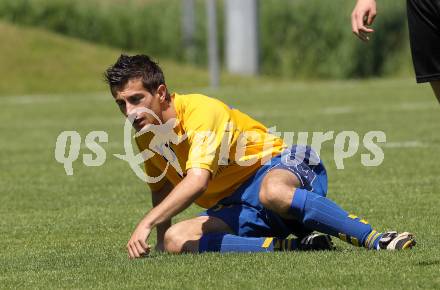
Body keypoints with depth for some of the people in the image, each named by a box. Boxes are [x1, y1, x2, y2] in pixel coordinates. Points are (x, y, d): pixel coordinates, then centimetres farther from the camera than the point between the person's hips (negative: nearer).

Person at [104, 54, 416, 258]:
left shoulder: (200, 111, -21)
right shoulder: (146, 137, 4)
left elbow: (197, 179, -35)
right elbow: (162, 189, 23)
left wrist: (147, 223, -42)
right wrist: (160, 235, 10)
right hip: (233, 209, 7)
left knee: (272, 192, -45)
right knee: (175, 241, -22)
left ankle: (378, 240, -38)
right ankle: (295, 246, -23)